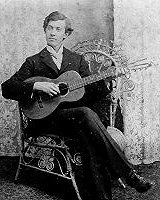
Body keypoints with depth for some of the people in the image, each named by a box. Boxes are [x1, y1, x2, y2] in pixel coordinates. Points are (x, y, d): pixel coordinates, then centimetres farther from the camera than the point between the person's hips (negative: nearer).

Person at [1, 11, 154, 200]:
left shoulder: (77, 60, 19)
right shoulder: (33, 62, 10)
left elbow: (90, 94, 12)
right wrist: (37, 86, -16)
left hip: (75, 112, 3)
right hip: (46, 117, -3)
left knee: (90, 136, -34)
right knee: (86, 114, -33)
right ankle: (129, 174, -31)